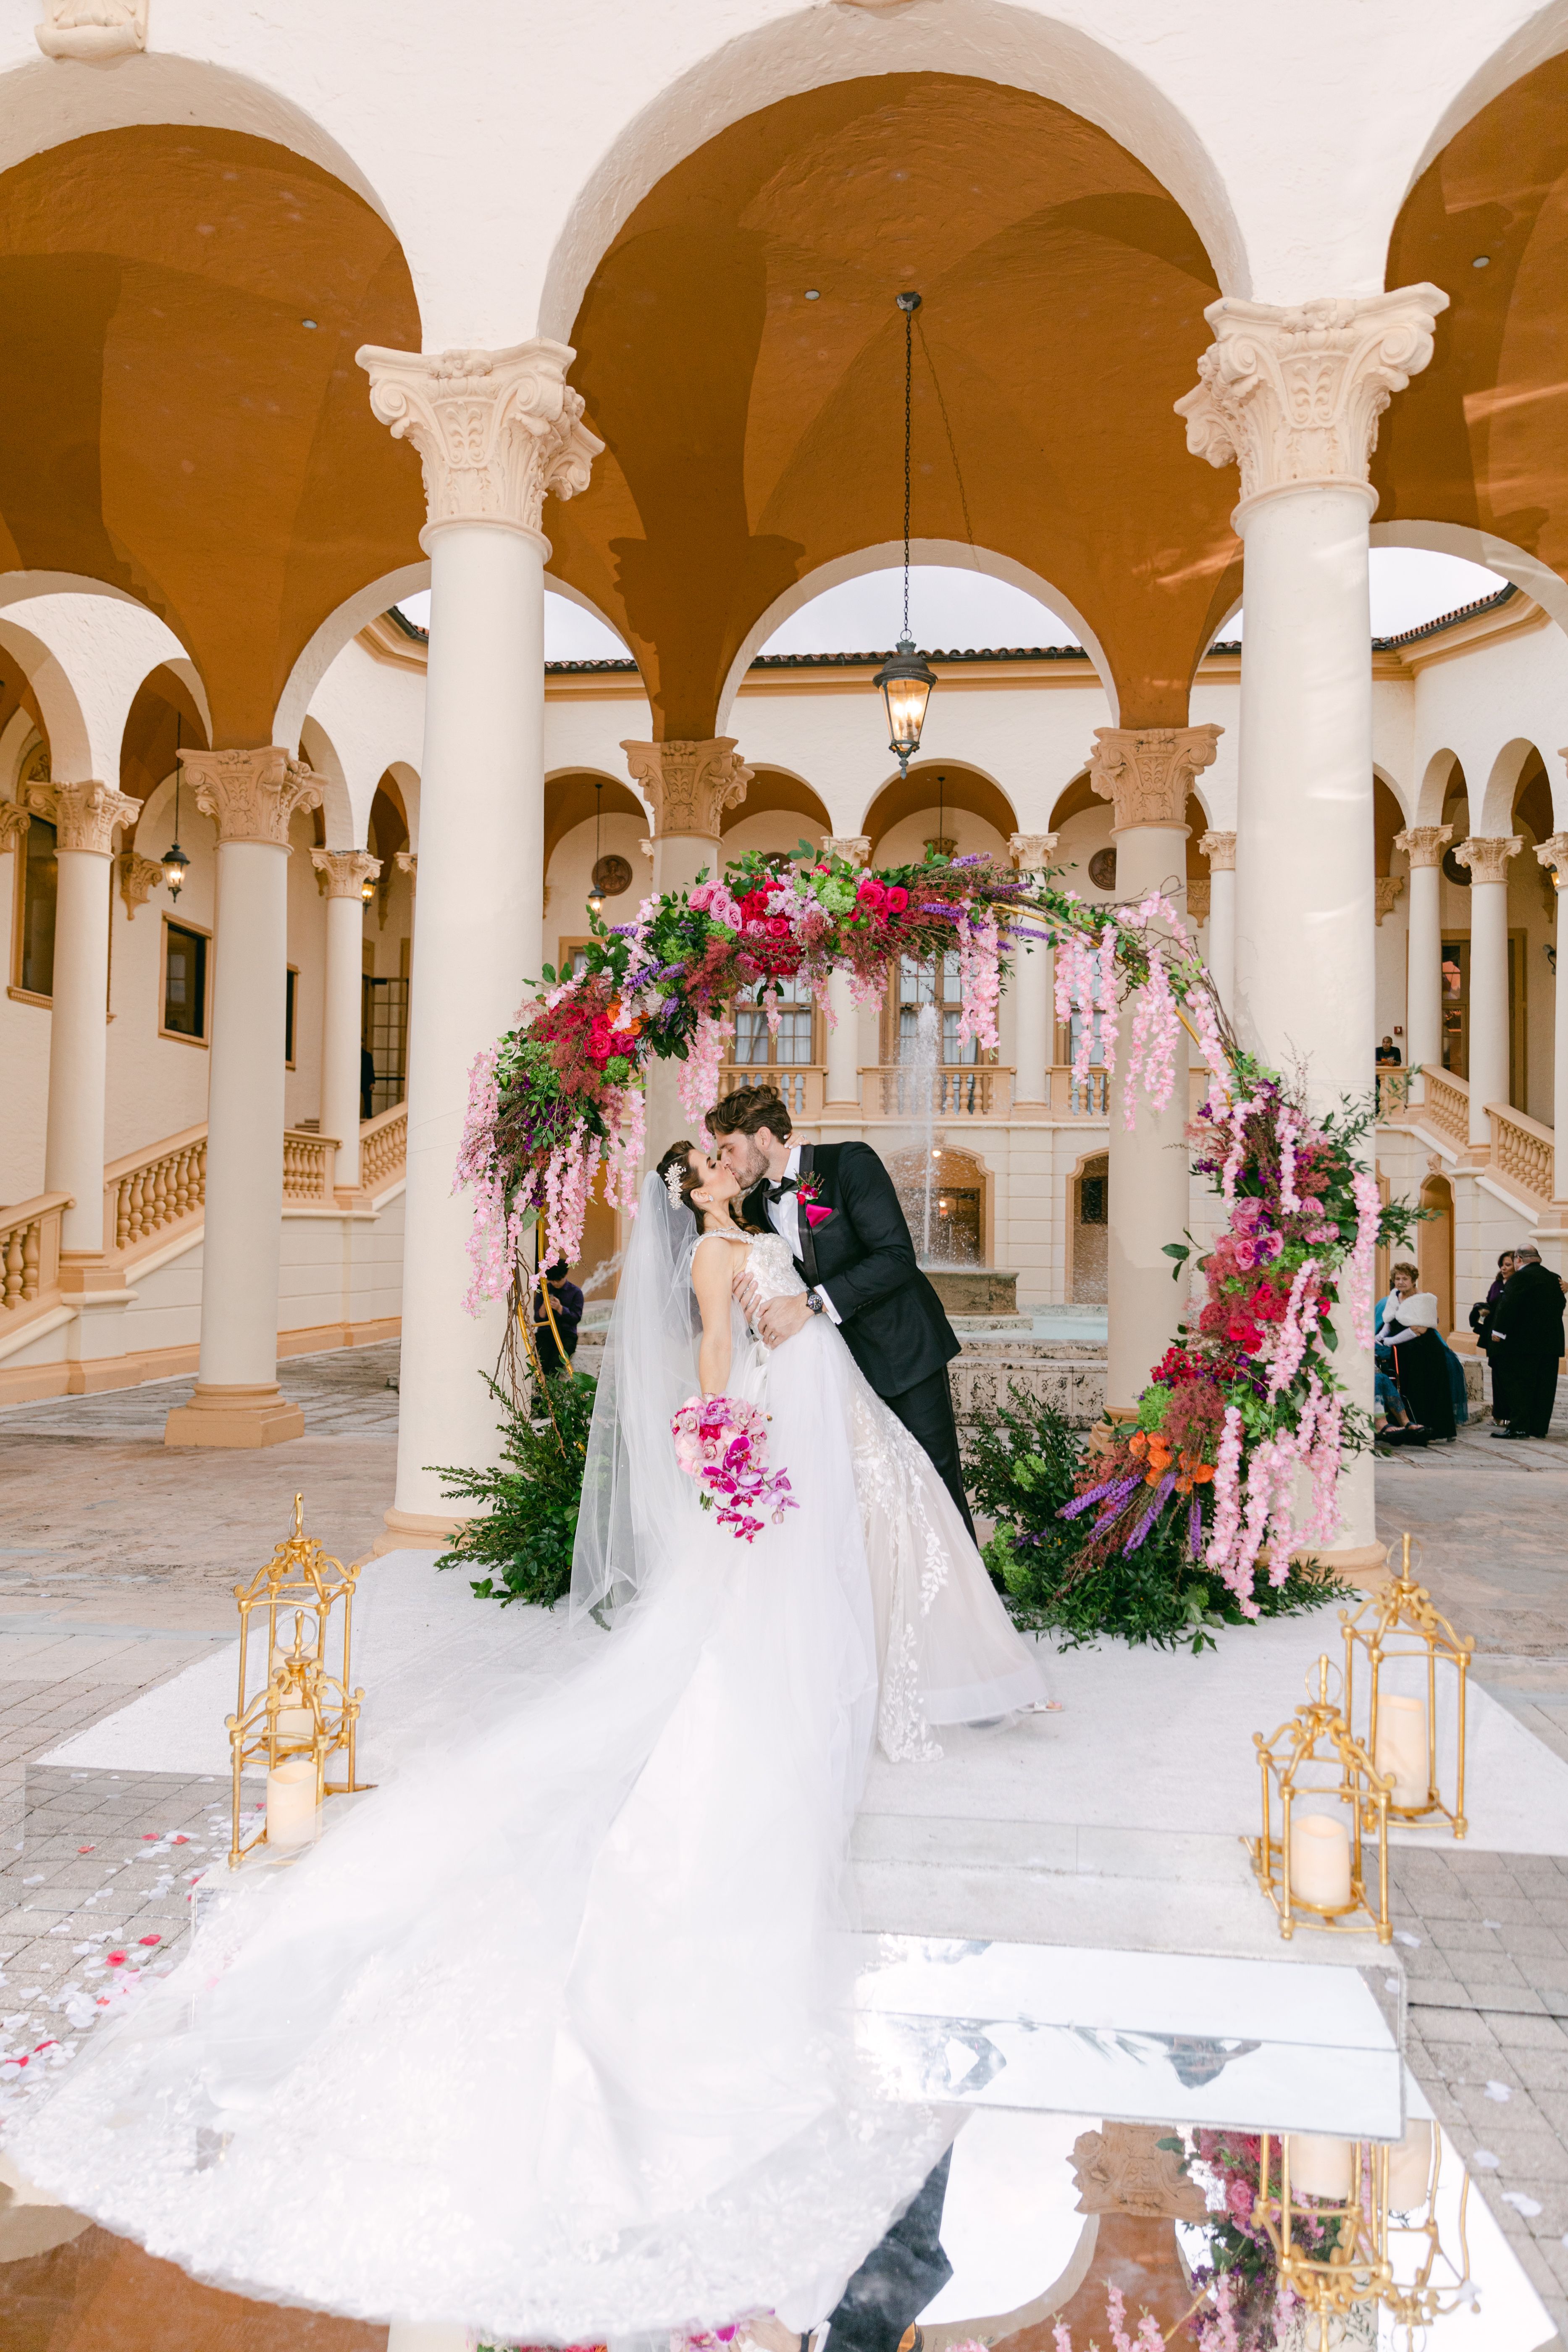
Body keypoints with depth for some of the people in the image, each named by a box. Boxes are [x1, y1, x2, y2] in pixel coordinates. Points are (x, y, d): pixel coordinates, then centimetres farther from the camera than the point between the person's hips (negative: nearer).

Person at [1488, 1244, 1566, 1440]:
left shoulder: (1520, 1277, -12)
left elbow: (1507, 1306, -18)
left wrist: (1498, 1331, -11)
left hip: (1523, 1342, -7)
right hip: (1551, 1342, 7)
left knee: (1517, 1384, -2)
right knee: (1544, 1386, 9)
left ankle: (1519, 1426, -5)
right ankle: (1539, 1427, 13)